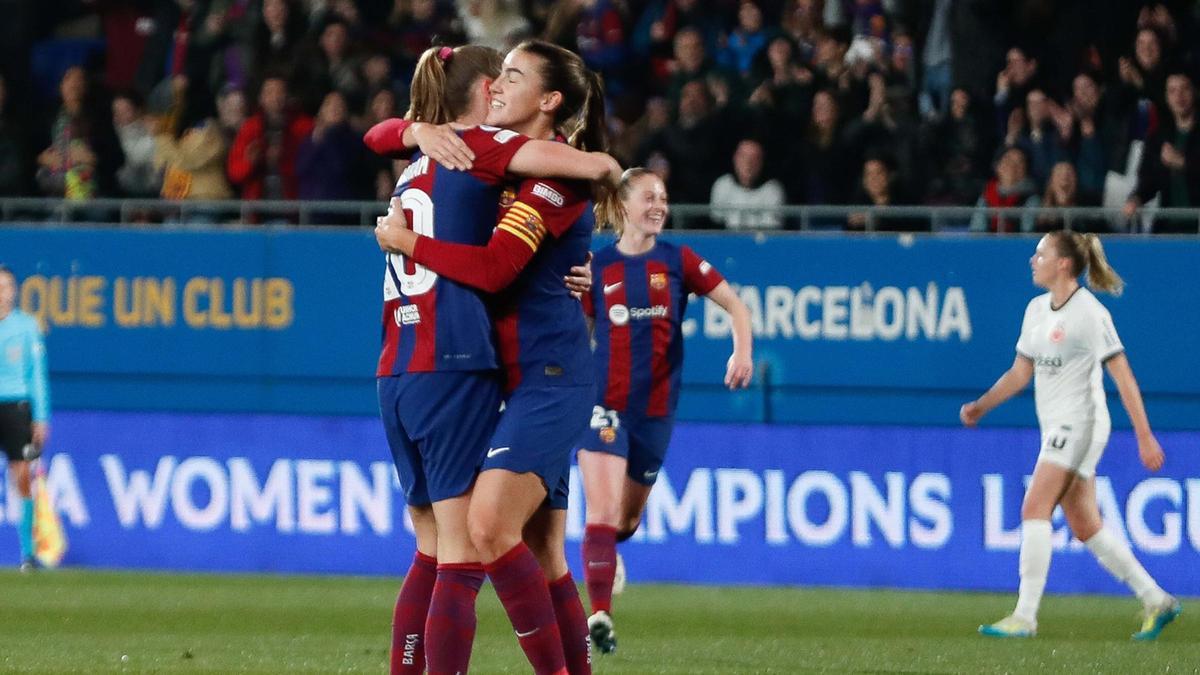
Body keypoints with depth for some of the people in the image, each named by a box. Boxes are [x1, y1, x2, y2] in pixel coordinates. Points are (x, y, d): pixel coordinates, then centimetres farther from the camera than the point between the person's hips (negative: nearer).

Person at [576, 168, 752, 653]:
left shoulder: (677, 261, 1)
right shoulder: (597, 266, 0)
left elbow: (734, 304, 3)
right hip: (605, 405, -2)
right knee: (603, 510, -17)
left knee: (629, 517, 16)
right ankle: (600, 615, -19)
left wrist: (743, 352, -13)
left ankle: (605, 552, 51)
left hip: (655, 408, 2)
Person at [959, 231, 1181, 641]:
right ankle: (1156, 601, 16)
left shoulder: (1090, 313, -12)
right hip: (1056, 427, 9)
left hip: (1080, 423, -9)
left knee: (1035, 510, -16)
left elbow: (1123, 377, -13)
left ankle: (1025, 617, -17)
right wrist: (981, 406, 7)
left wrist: (1145, 437, -15)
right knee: (1085, 527, 8)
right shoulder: (1037, 309, 12)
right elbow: (1020, 372, 20)